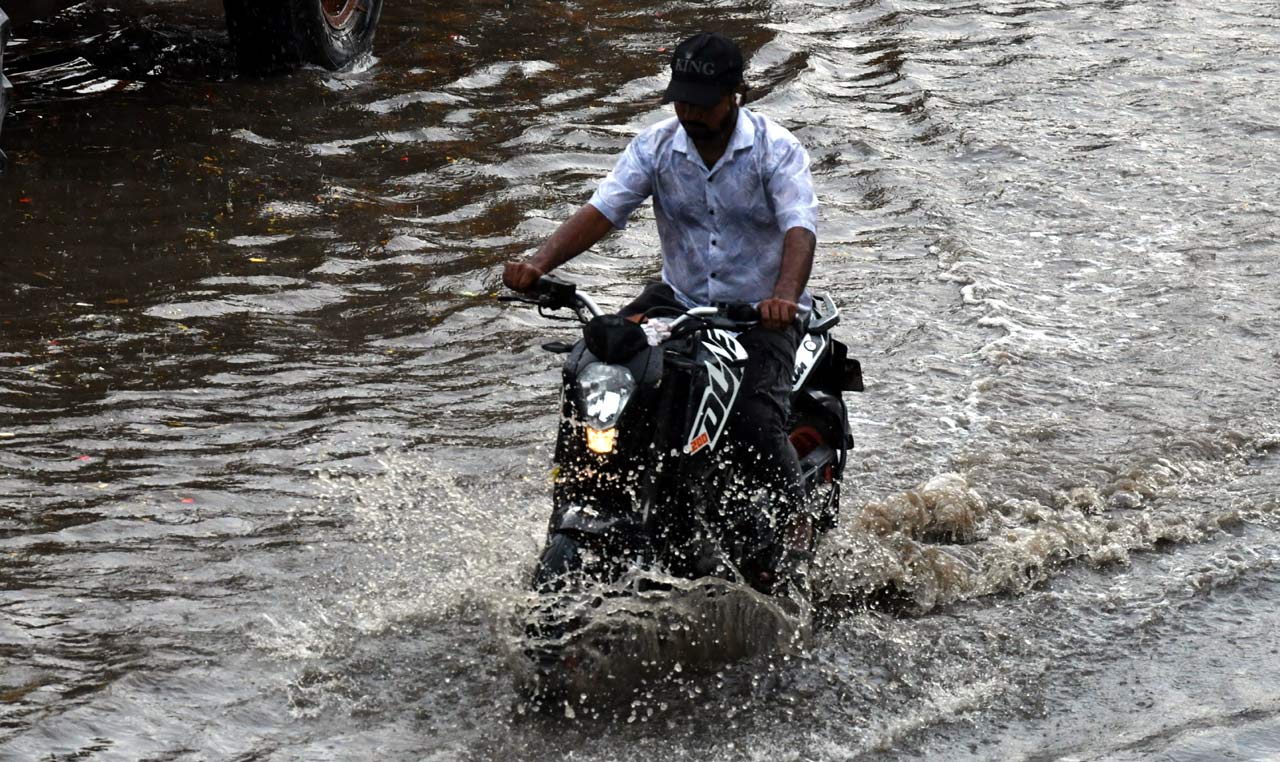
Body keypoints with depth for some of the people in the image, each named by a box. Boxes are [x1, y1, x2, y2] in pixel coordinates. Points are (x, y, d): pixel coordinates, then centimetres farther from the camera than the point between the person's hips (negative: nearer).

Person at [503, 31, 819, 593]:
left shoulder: (776, 150, -13)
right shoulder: (656, 147, -2)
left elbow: (800, 229, -27)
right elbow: (602, 210, -13)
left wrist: (784, 295, -48)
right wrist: (539, 263, -31)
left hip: (761, 311, -4)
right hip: (680, 299, 5)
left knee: (755, 421, -27)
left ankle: (795, 525, -2)